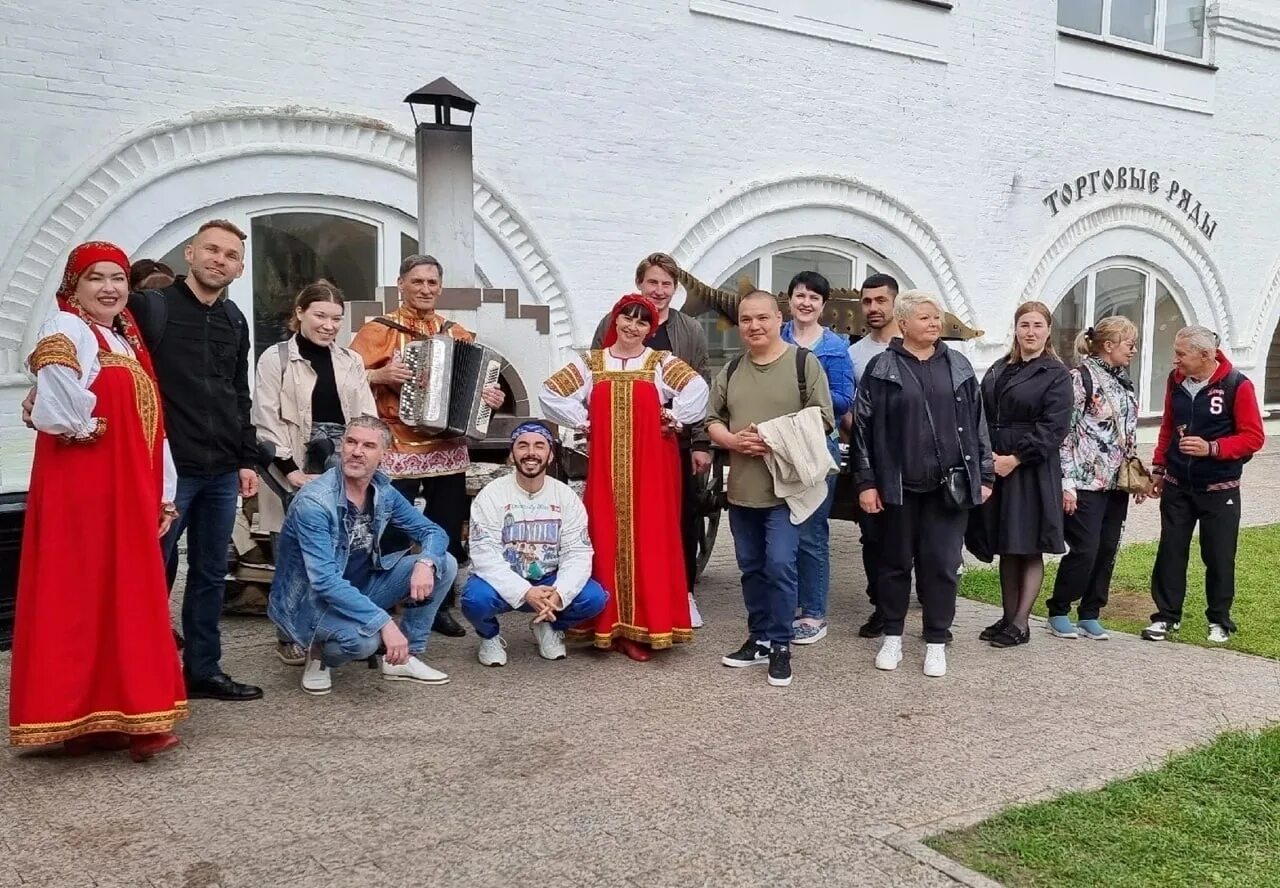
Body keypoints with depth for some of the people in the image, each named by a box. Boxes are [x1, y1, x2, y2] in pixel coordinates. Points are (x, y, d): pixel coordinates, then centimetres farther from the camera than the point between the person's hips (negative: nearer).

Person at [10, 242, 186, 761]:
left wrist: (163, 494, 11)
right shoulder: (65, 332, -7)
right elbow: (56, 415, -26)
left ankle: (110, 718, 18)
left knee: (127, 600, 10)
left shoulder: (128, 342, 18)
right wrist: (88, 426, -7)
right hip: (81, 489, -8)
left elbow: (151, 425, 16)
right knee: (81, 600, -5)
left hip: (129, 491, 8)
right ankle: (79, 721, 2)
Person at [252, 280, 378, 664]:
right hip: (295, 468, -3)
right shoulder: (275, 358, 2)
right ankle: (291, 637, 14)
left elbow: (367, 419, 9)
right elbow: (266, 421, -5)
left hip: (342, 466, 3)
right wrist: (291, 470, -13)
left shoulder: (351, 361, 14)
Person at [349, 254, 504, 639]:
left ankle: (440, 607, 25)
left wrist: (492, 396, -3)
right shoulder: (379, 330, -2)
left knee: (447, 534, 12)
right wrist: (379, 376, -21)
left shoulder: (457, 334, 10)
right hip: (397, 451, -4)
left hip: (448, 451, 5)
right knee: (391, 536, -2)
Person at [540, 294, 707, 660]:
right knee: (606, 540, 2)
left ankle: (643, 627, 4)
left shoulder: (662, 363, 2)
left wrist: (674, 421, -9)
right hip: (606, 463, 2)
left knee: (648, 540, -2)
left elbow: (697, 389, -11)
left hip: (652, 463, -1)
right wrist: (582, 422, 1)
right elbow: (549, 393, 6)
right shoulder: (590, 363, 8)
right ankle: (609, 624, 9)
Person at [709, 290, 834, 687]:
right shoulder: (731, 370, 11)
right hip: (741, 488, 5)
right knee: (752, 567, 12)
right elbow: (713, 420, 13)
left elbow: (822, 420, -7)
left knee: (779, 565, -10)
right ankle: (759, 638, 25)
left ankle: (781, 645, 4)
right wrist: (733, 440, -8)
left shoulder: (804, 362, -4)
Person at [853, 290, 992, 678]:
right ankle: (892, 636, 24)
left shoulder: (958, 366, 9)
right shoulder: (881, 369, -1)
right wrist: (866, 482, -6)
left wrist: (984, 476, 8)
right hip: (899, 485, -2)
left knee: (941, 564, 4)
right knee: (896, 562, 9)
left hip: (950, 485, 2)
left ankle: (936, 642, 16)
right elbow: (863, 427, -2)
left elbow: (977, 423, 11)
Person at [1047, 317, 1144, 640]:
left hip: (1116, 481, 8)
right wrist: (1067, 482, -16)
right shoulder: (1080, 378, -9)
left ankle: (1089, 615, 18)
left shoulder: (1123, 382, 14)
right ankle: (1058, 612, 10)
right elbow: (1065, 432, -13)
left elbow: (1129, 436, 20)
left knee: (1107, 550, 8)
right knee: (1084, 550, -7)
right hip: (1086, 481, -8)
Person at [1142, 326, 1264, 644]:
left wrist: (1212, 448, -25)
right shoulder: (1175, 380, 2)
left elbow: (1254, 437, -12)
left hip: (1220, 489, -4)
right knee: (1170, 551, 5)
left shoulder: (1237, 385, -13)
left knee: (1219, 557, 6)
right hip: (1177, 485, 4)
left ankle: (1219, 621, 20)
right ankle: (1167, 615, 15)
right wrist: (1159, 467, 12)